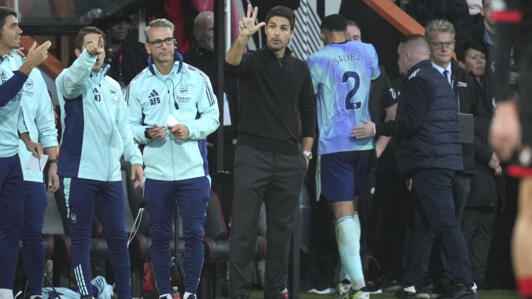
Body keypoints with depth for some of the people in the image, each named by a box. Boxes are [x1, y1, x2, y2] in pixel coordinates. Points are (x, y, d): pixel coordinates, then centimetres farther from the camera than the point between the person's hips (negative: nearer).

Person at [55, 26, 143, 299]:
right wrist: (88, 55, -45)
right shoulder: (69, 79, -2)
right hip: (79, 172, -5)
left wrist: (134, 158, 11)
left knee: (118, 236, 7)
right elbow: (72, 81, -27)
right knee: (80, 237, -2)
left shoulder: (113, 86, 19)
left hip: (110, 174, 5)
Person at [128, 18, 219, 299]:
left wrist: (190, 130, -12)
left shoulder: (196, 77, 3)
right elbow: (129, 126, 8)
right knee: (160, 236, 6)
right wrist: (147, 133, -12)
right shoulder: (139, 84, 5)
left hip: (193, 170, -1)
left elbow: (212, 117, 5)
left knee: (194, 233, -1)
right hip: (156, 171, 1)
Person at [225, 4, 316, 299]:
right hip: (253, 153, -4)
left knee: (281, 229, 7)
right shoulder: (252, 60, -1)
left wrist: (306, 151, 10)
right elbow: (232, 63, -25)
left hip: (289, 158, 4)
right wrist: (243, 36, -44)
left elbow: (308, 110, 17)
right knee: (244, 227, -7)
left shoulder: (300, 69, 12)